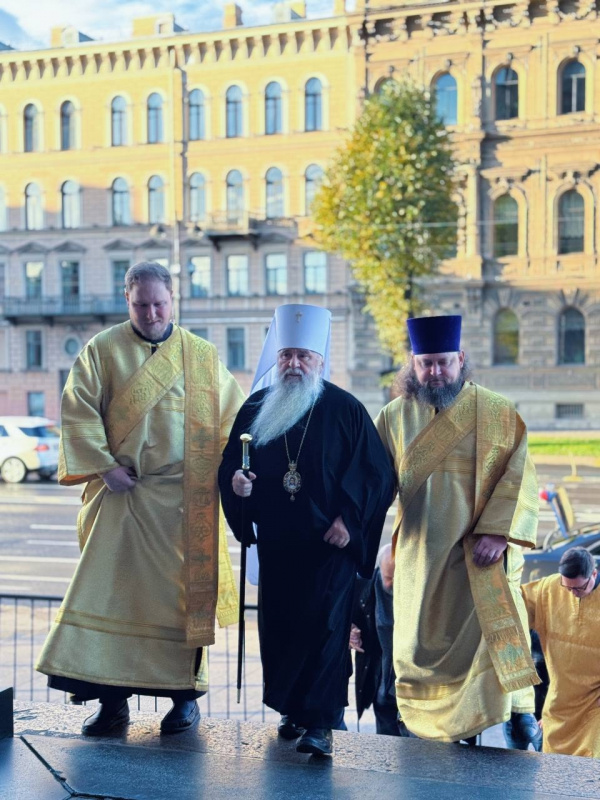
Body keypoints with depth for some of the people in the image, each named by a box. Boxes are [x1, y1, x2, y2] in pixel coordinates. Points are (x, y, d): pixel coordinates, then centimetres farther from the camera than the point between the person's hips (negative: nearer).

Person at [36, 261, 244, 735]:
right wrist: (104, 466, -12)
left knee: (183, 591, 2)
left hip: (185, 499, 0)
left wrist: (227, 469, -5)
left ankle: (185, 695, 14)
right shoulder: (102, 351, 5)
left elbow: (232, 417, 9)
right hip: (120, 495, 0)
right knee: (110, 590, -3)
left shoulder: (203, 356, 8)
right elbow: (78, 411, -2)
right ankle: (113, 699, 5)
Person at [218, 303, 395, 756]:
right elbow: (229, 464, 11)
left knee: (324, 625, -10)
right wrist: (234, 481, -12)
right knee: (277, 627, 8)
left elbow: (377, 473, -3)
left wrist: (349, 518, -14)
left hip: (330, 541, -4)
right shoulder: (255, 409, 8)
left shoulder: (346, 410, -2)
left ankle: (320, 722, -9)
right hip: (275, 543, 4)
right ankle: (292, 711, 23)